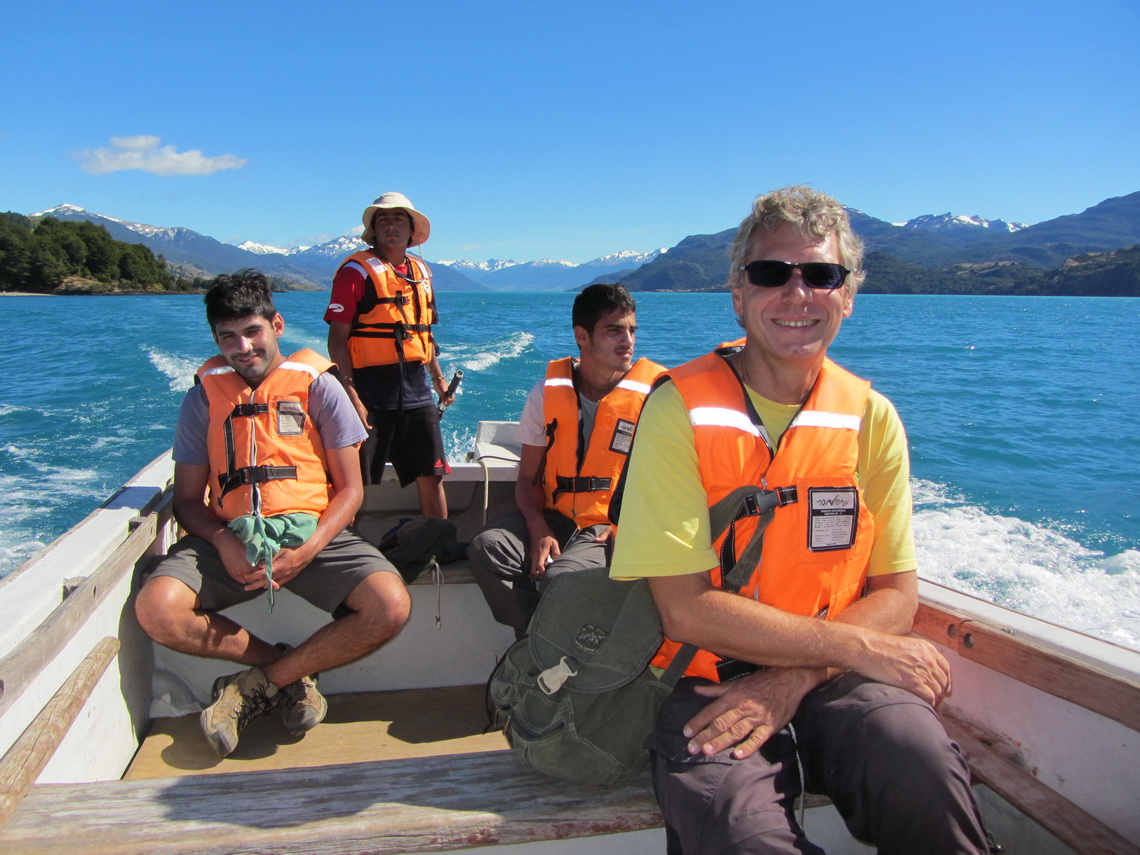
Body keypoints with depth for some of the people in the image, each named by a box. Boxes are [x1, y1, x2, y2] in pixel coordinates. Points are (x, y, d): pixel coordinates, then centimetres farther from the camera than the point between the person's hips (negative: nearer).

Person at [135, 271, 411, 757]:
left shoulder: (317, 385, 2)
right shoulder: (205, 397, 8)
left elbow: (350, 489, 0)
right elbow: (188, 498, 10)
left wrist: (307, 551, -17)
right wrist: (223, 542, -13)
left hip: (313, 534, -1)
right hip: (230, 536, 2)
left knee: (390, 607, -25)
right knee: (156, 610, -27)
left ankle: (256, 685, -5)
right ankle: (292, 672, -4)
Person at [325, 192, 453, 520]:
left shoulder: (420, 270, 15)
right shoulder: (357, 270, -4)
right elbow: (337, 339, -9)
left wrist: (439, 379, 21)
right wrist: (351, 396, -17)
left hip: (417, 392, 6)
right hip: (372, 393, -5)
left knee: (431, 478, 8)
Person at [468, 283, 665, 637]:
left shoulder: (653, 395, -3)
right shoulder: (548, 392, 4)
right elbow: (528, 478, 5)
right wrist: (539, 532, -13)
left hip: (614, 526, -3)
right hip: (553, 516, 4)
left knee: (562, 576, -32)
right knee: (486, 548, -22)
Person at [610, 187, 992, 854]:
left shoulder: (873, 419, 3)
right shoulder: (681, 409, -9)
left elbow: (895, 594, 3)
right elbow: (687, 609, -14)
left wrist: (793, 680, -15)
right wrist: (862, 648, -13)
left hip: (835, 682, 4)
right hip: (709, 681, -3)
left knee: (924, 767, -28)